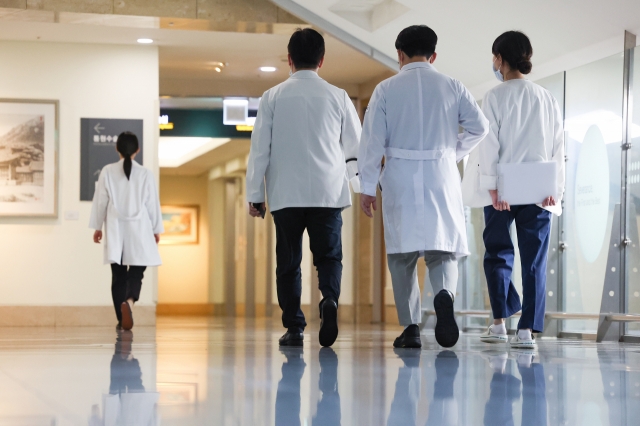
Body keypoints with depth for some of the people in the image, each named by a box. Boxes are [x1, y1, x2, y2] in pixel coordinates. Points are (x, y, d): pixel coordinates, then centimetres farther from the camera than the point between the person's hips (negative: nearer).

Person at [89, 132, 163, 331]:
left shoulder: (108, 172, -2)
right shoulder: (145, 174, -4)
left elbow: (100, 202, 3)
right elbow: (153, 204, 1)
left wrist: (97, 226, 14)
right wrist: (156, 229, 12)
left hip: (115, 229, 1)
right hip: (139, 230, -1)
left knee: (118, 275, 9)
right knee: (136, 273, 5)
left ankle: (122, 319, 10)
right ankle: (129, 301, -25)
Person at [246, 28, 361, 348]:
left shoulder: (273, 97, 2)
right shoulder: (337, 96, 4)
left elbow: (259, 148, 1)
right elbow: (355, 147, 10)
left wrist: (255, 195, 7)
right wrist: (362, 187, 25)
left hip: (285, 195, 0)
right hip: (328, 193, 0)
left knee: (288, 262, 7)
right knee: (328, 255, 6)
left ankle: (293, 327, 1)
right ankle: (329, 300, -22)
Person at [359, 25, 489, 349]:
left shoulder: (386, 89, 1)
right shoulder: (451, 87, 5)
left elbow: (373, 140, -2)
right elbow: (479, 126, -1)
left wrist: (368, 187, 1)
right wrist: (454, 152, 13)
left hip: (400, 179, -1)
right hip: (441, 176, 1)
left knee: (402, 254, 7)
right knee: (443, 248, 5)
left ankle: (410, 328, 4)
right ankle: (444, 294, -27)